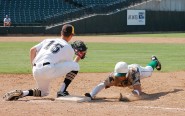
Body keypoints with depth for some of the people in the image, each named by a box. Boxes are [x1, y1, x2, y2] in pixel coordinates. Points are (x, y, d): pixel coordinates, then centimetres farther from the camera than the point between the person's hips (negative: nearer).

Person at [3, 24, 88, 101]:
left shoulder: (48, 40, 23)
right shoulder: (70, 49, 8)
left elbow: (32, 50, 19)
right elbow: (70, 66, 15)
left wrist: (33, 66, 28)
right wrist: (78, 58, 25)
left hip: (36, 71, 7)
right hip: (48, 70, -7)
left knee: (44, 92, 30)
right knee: (76, 66, 6)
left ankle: (21, 93, 3)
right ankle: (62, 92, 0)